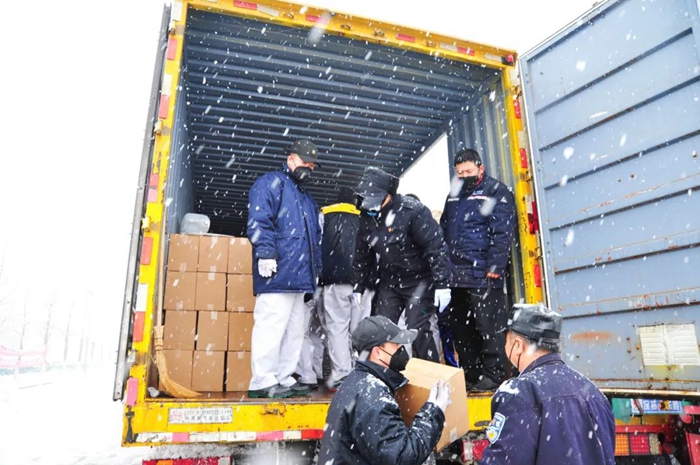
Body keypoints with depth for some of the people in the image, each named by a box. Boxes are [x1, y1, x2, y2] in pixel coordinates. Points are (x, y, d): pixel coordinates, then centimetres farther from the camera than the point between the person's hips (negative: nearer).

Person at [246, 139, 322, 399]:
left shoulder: (307, 198, 28)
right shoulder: (271, 183, 1)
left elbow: (315, 238, 29)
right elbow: (258, 220, -13)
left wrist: (315, 269, 23)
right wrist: (266, 253, -21)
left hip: (301, 277, 9)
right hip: (277, 273, -9)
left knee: (295, 331, 11)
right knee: (271, 326, -9)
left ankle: (284, 378, 20)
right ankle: (263, 382, -1)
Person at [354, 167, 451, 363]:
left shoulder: (413, 211, -22)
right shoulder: (367, 216, -1)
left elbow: (436, 246, -22)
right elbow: (362, 252, 11)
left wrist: (442, 280, -25)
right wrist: (357, 283, 12)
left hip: (419, 279, -6)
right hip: (389, 280, 7)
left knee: (416, 329, -12)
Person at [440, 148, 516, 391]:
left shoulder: (496, 192, -1)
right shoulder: (454, 196, 20)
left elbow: (502, 233, -10)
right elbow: (443, 231, 23)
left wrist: (495, 267, -17)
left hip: (482, 275, -7)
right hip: (455, 275, 7)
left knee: (488, 326, -2)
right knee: (459, 328, 12)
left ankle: (493, 375, 11)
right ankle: (471, 375, 24)